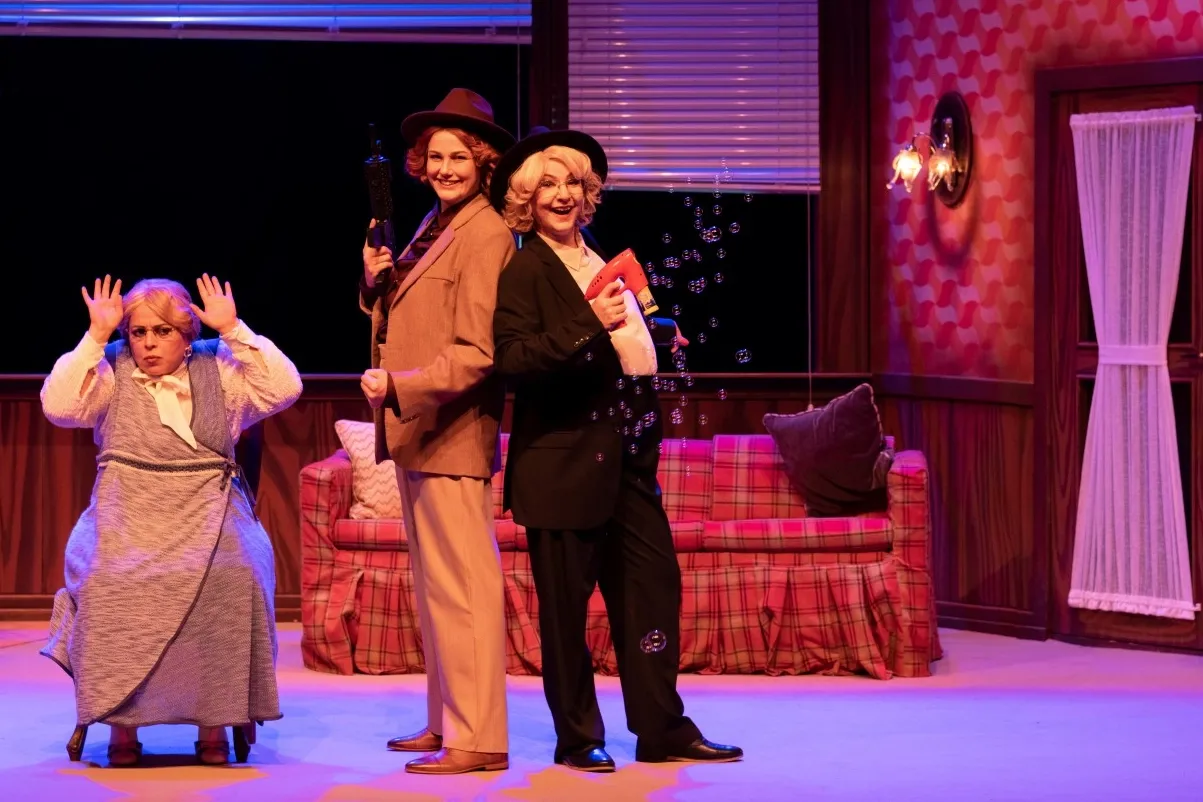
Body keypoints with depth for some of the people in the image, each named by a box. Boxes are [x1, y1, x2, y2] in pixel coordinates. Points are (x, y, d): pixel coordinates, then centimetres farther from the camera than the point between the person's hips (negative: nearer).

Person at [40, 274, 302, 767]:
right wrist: (96, 336, -6)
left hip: (208, 516, 0)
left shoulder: (219, 372, 13)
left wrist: (233, 331, -2)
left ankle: (215, 721, -20)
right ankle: (121, 721, -19)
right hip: (128, 518, 0)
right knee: (112, 580, -32)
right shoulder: (111, 374, 11)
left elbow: (284, 389, 0)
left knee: (230, 577, -31)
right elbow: (58, 405, -5)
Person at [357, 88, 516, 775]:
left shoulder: (485, 236, -13)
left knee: (460, 585, -8)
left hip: (453, 434, -10)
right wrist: (378, 282, 1)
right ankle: (446, 723, 21)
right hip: (415, 432, 10)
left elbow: (476, 354, -18)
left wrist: (397, 384, -26)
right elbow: (402, 320, 19)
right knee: (434, 584, 14)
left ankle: (478, 739, -6)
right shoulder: (434, 228, 16)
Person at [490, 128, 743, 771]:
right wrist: (590, 326, -27)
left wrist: (657, 333, 14)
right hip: (564, 461, -8)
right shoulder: (525, 270, -8)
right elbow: (511, 359, -21)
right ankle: (578, 738, 11)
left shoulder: (600, 263, 16)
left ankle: (662, 729, 13)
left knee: (654, 582, 6)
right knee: (565, 603, 1)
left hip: (625, 458, 8)